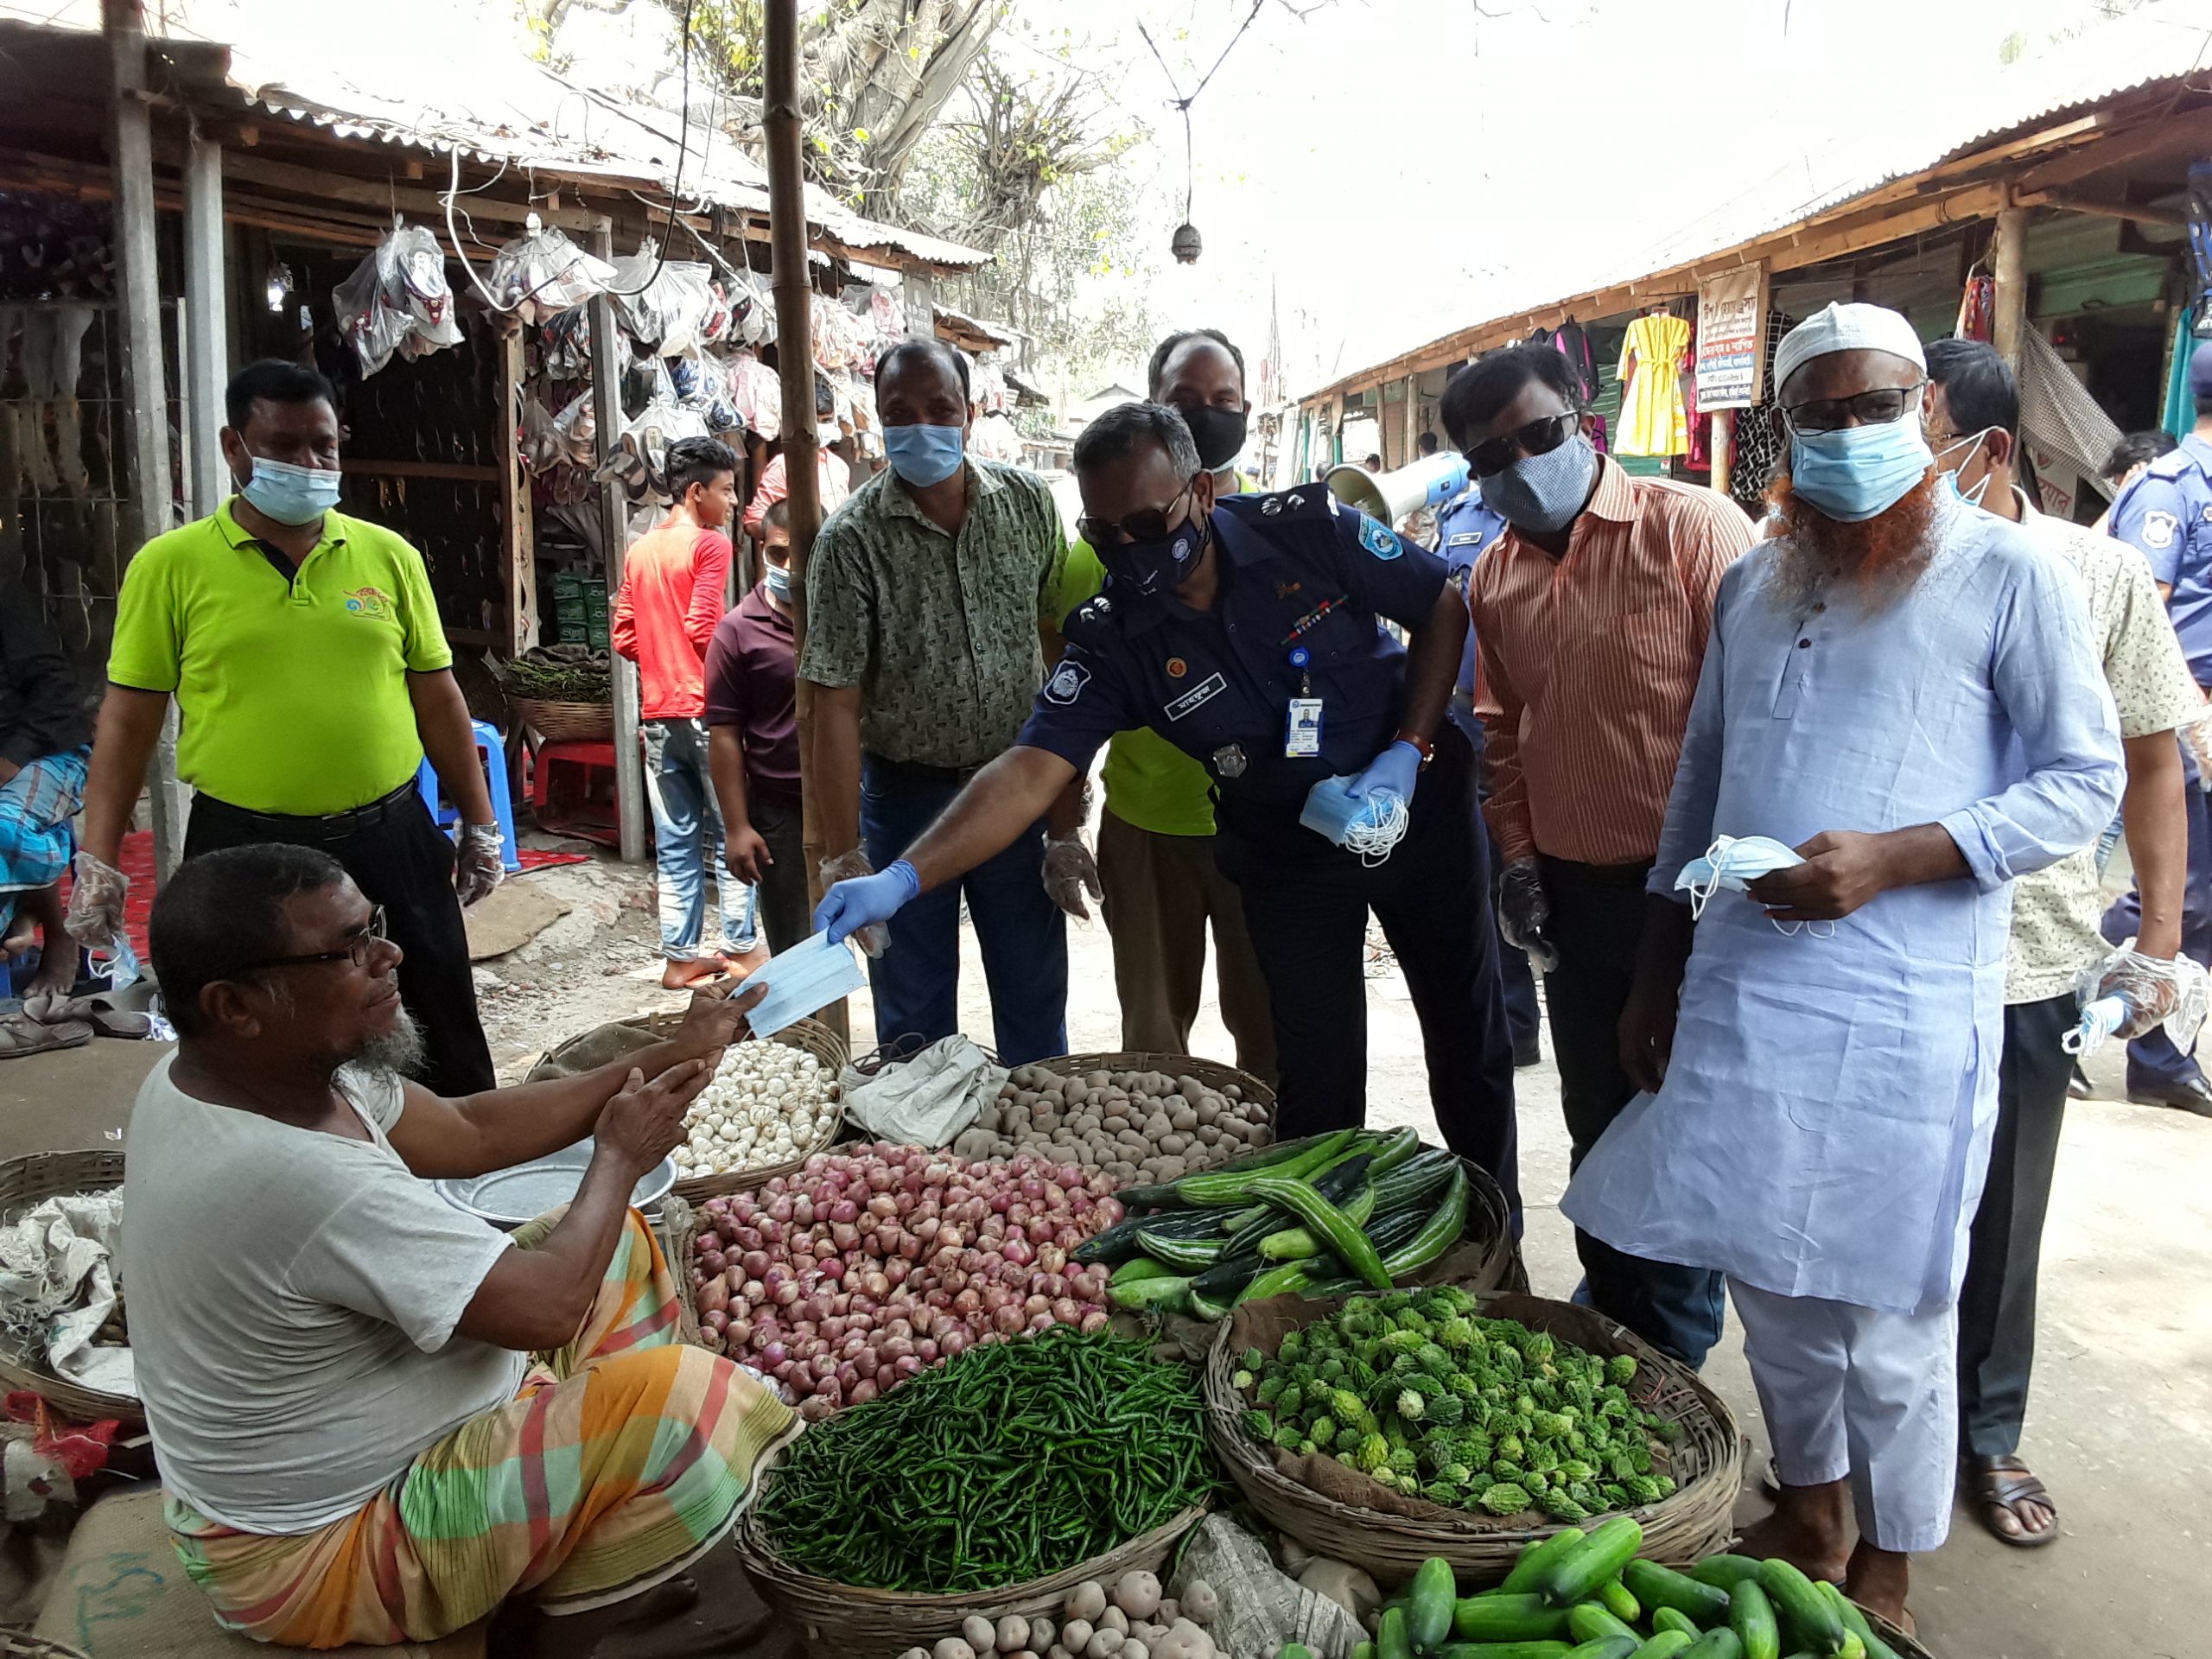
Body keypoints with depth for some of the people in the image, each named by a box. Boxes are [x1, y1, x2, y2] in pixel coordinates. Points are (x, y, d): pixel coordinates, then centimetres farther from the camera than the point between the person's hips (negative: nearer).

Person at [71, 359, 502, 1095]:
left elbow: (437, 698, 8)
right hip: (243, 848, -1)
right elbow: (129, 716, 0)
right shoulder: (170, 564, -2)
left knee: (445, 1039, 12)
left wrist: (479, 823, 8)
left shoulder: (389, 555, 4)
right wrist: (98, 859, -4)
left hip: (391, 839, 2)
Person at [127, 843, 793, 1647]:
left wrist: (669, 1059, -2)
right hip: (324, 1555, -9)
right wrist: (620, 1157, -10)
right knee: (684, 1403, -23)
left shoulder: (259, 1064, -8)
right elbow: (548, 1307, -28)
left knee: (613, 1237, 10)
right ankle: (562, 1602, 6)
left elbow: (469, 1132, 0)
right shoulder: (303, 1180, -37)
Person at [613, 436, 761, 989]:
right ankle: (740, 947, 10)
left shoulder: (640, 550, 13)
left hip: (658, 713, 6)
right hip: (706, 709, -6)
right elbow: (704, 627, -18)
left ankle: (680, 955, 14)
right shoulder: (711, 544, -8)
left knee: (676, 843, 9)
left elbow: (624, 637, 12)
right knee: (731, 833, 4)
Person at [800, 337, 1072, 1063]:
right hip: (905, 793, -2)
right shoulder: (852, 538, -12)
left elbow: (1061, 650, 2)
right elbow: (837, 704, -14)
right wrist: (844, 857, -17)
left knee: (1036, 1001, 15)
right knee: (914, 1016, 10)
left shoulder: (1029, 503, -2)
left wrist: (1066, 808, -1)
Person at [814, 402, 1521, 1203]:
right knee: (1317, 1076, -1)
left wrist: (1409, 749, -18)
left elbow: (1447, 610, -8)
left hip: (1420, 807, 0)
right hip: (1289, 854, 0)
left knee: (1468, 1037, 14)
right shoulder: (1110, 639, -17)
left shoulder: (1307, 528, -19)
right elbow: (1031, 770, -26)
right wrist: (901, 879, -39)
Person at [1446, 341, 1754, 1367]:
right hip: (1573, 890, 6)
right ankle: (1612, 1306, 39)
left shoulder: (1691, 527, -12)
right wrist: (1517, 853, 10)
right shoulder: (1494, 579, 8)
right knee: (1596, 1117, 18)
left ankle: (1676, 1339, 28)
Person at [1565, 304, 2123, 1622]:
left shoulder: (2009, 576, -4)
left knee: (1889, 1318, 7)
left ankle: (1887, 1571, 30)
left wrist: (1893, 858, -19)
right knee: (1773, 1285, 16)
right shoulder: (1753, 584, 12)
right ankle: (1809, 1513, 39)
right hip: (1741, 993, 5)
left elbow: (2086, 782, -5)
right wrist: (1658, 967, 15)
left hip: (1904, 1014, -5)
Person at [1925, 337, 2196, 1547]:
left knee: (1998, 1221, 16)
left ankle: (1986, 1437, 35)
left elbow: (2150, 762, 4)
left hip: (2027, 961, 0)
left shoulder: (2101, 576, -5)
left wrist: (2159, 935, 0)